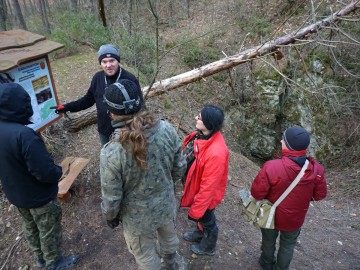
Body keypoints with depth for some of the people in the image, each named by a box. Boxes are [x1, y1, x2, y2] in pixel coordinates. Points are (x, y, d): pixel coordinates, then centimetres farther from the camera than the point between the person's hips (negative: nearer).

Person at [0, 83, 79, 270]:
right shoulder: (24, 134, -36)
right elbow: (45, 172, -34)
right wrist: (58, 171, -13)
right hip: (38, 196, -8)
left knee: (29, 226, 28)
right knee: (49, 230, 16)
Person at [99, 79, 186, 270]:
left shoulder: (111, 152, -34)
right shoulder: (166, 129, -22)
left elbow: (111, 198, -20)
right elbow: (180, 168, -7)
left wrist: (110, 216, 2)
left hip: (138, 218, -4)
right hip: (166, 205, 5)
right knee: (169, 238, 36)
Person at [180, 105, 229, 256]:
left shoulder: (216, 153, -40)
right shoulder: (201, 135, -14)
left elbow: (208, 186, -31)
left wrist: (196, 209, -19)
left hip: (206, 195, -7)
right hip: (195, 187, 7)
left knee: (207, 220, 23)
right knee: (200, 218, 33)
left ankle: (208, 247, 52)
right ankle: (199, 233, 63)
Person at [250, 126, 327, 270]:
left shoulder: (271, 167, -37)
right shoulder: (316, 169, -24)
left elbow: (256, 193, -25)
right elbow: (320, 195, -7)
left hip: (271, 215, -1)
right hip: (295, 218, 2)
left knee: (269, 241, 28)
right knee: (288, 245, 30)